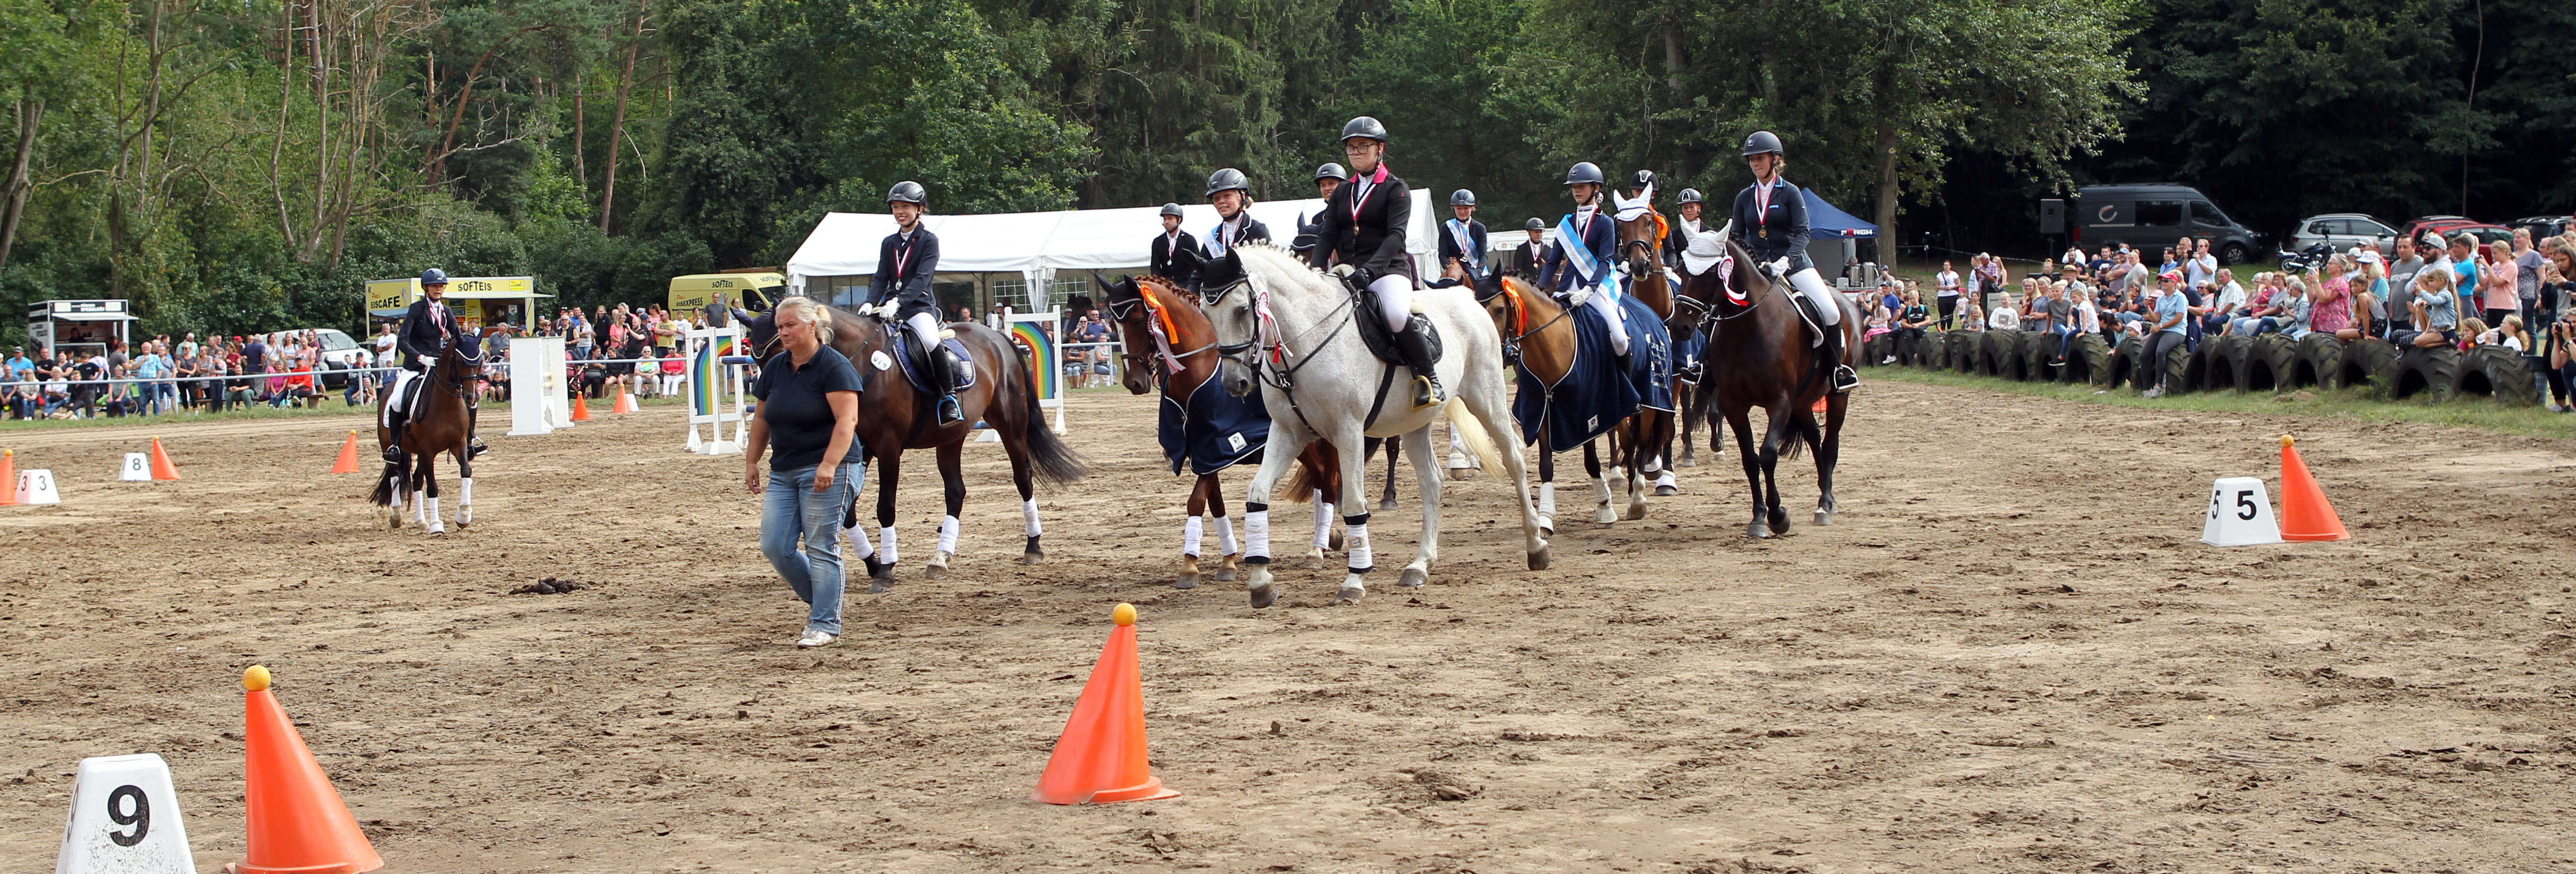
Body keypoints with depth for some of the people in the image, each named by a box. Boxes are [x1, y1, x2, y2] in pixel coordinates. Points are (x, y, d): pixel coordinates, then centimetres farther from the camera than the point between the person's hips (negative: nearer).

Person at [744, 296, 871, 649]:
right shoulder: (775, 368, 11)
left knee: (821, 548, -5)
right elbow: (762, 419, 20)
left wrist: (829, 465, -29)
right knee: (775, 547, 2)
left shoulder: (834, 367, -11)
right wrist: (751, 462, 18)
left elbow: (847, 420, -19)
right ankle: (817, 600, 23)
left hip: (826, 471, -7)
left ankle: (826, 624, 2)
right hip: (783, 472, 7)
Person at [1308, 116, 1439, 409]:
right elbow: (1327, 235, 9)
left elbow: (1395, 235, -12)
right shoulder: (1342, 193, 19)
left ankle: (1428, 376, -15)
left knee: (1396, 315, -36)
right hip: (1346, 272, 6)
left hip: (1388, 270, -6)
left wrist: (1369, 269, -27)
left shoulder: (1396, 189, 2)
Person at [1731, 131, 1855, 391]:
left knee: (1831, 312, -18)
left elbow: (1802, 232, -12)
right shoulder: (1744, 198, 9)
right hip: (1757, 269, 3)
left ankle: (1837, 368, 0)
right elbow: (1737, 237, 11)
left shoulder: (1790, 193, -2)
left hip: (1793, 265, -3)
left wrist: (1786, 261, -28)